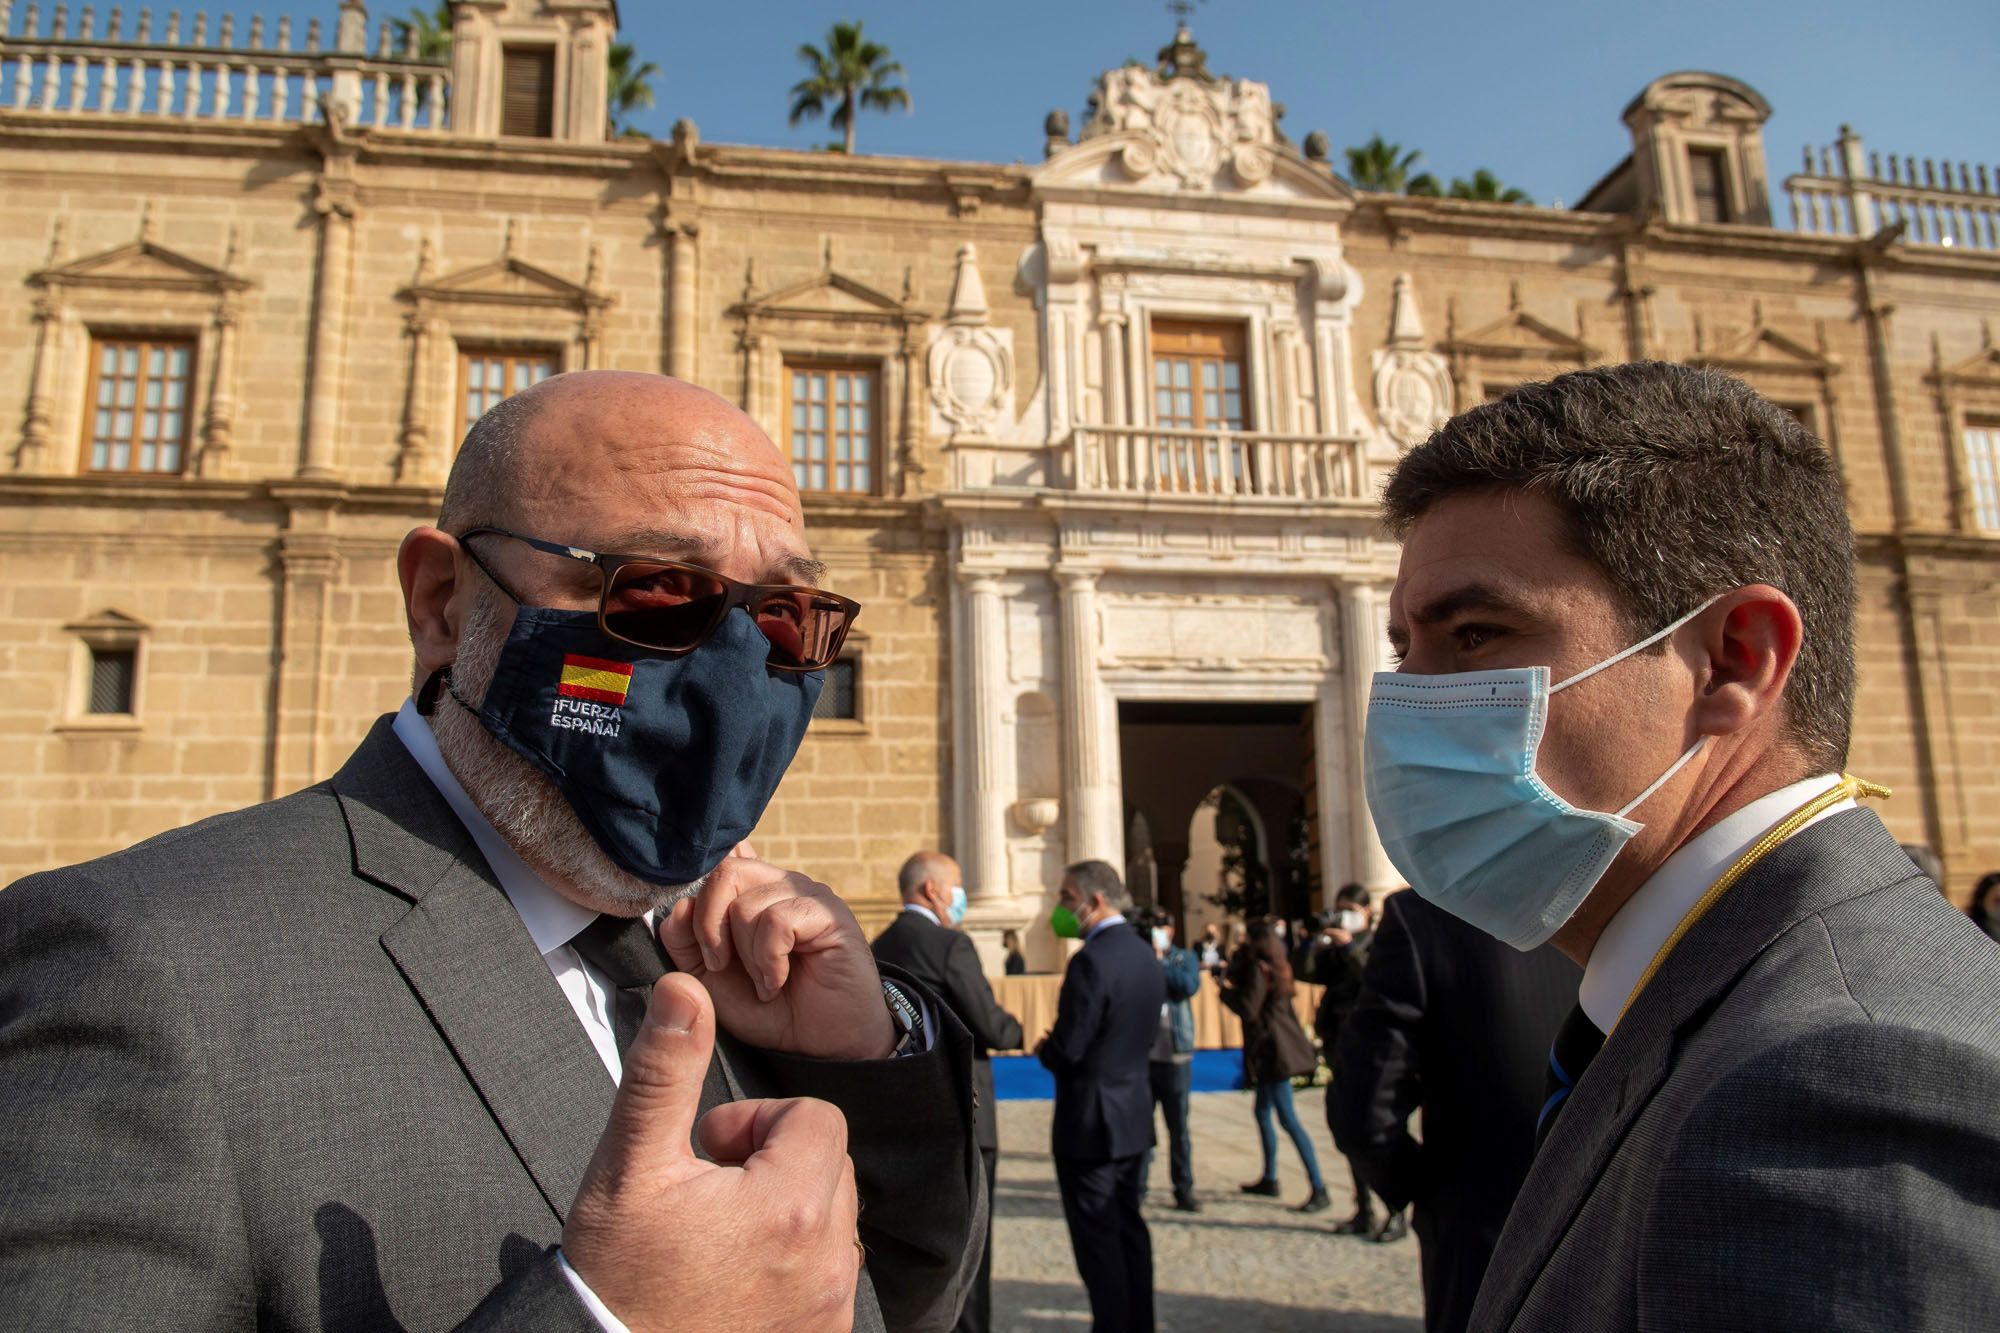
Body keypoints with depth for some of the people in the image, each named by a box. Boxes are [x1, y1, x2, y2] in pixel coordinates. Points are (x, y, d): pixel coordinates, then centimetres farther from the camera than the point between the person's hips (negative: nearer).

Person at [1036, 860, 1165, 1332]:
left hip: (1091, 1121, -9)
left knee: (1097, 1240, 2)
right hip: (1134, 1114, 9)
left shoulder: (1092, 961, -22)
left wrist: (1043, 1048, -1)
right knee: (1129, 1227, 18)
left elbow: (1068, 1049, -24)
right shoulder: (1145, 955, 6)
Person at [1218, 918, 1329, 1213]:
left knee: (1288, 1119, -10)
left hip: (1274, 1050, -10)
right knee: (1261, 1111, 19)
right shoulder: (1275, 966, 13)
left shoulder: (1259, 968, -16)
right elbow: (1237, 975, 17)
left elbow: (1248, 1009, -20)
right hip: (1271, 1048, 11)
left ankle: (1319, 1191, -11)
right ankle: (1269, 1179, 28)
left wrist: (1226, 990, -5)